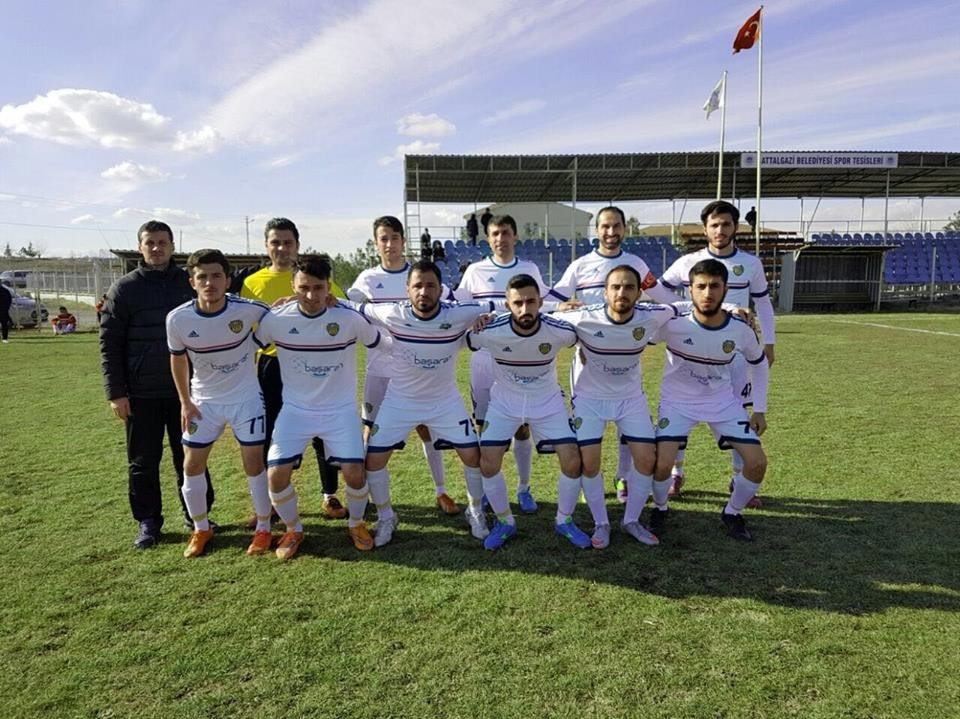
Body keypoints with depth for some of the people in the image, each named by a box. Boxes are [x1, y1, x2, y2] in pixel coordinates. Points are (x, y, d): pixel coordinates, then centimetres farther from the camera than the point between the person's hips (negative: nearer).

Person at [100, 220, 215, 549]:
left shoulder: (189, 284, 5)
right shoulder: (124, 288, -1)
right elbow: (109, 342, -2)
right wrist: (115, 392, -7)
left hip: (185, 389, 1)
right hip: (141, 393, -1)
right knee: (143, 461, 8)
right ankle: (148, 521, 22)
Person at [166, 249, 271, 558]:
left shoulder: (247, 310, -23)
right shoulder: (178, 319, -17)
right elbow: (178, 359, 2)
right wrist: (185, 402, 3)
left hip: (246, 398, -2)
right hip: (204, 401, 2)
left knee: (254, 464, 0)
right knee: (192, 466, 6)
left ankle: (263, 528, 20)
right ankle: (201, 529, 29)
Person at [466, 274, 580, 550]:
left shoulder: (560, 331, -24)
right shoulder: (489, 332, -26)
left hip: (548, 402, 0)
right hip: (504, 403, 0)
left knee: (573, 461, -8)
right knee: (488, 463, -8)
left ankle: (564, 521, 18)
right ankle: (505, 522, 18)